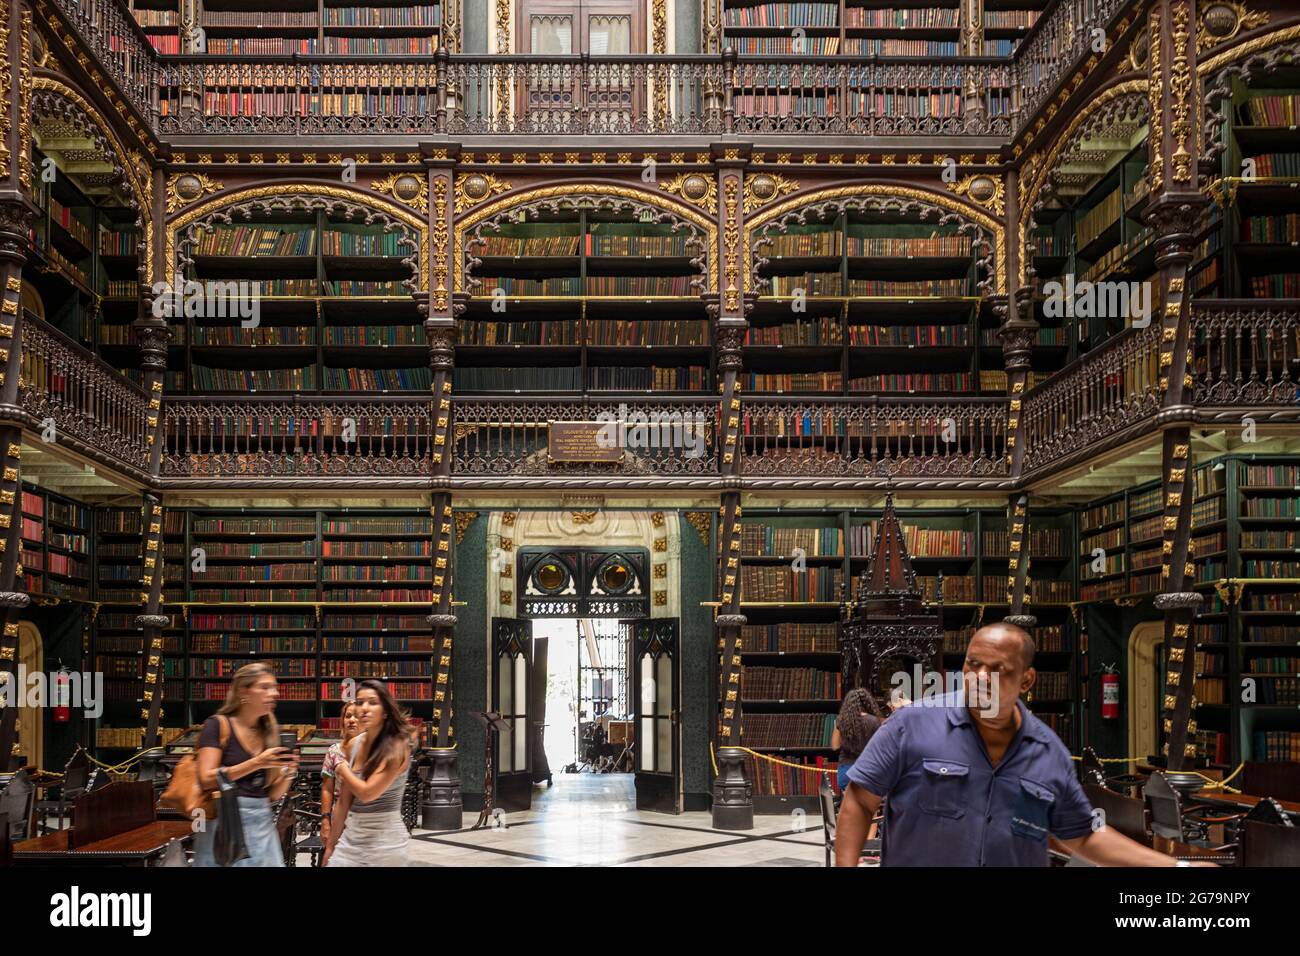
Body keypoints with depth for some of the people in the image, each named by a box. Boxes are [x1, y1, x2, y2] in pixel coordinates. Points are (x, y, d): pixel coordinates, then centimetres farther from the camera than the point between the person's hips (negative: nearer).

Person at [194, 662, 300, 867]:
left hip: (263, 823, 5)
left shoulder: (269, 731, 10)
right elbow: (206, 780, -14)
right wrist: (256, 763, -20)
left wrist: (288, 773, -7)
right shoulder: (218, 725, -4)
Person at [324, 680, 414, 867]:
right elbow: (344, 801, 9)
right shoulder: (354, 744, 4)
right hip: (351, 837, 5)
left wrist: (343, 770, -4)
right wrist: (331, 846, 11)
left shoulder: (397, 747, -15)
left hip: (385, 841, -5)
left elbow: (367, 793, -21)